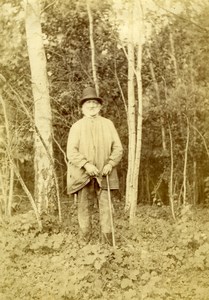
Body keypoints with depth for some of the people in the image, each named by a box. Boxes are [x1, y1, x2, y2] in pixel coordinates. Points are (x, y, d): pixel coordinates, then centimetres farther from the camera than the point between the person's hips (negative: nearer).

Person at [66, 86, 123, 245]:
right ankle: (85, 242, 9)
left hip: (103, 175, 1)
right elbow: (71, 151, -3)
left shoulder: (108, 124, 11)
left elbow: (118, 148, 9)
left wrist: (110, 164, -8)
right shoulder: (77, 126, 6)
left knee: (106, 207, -1)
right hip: (83, 175, -1)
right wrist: (86, 164, -17)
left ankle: (109, 242, 5)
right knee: (84, 208, 1)